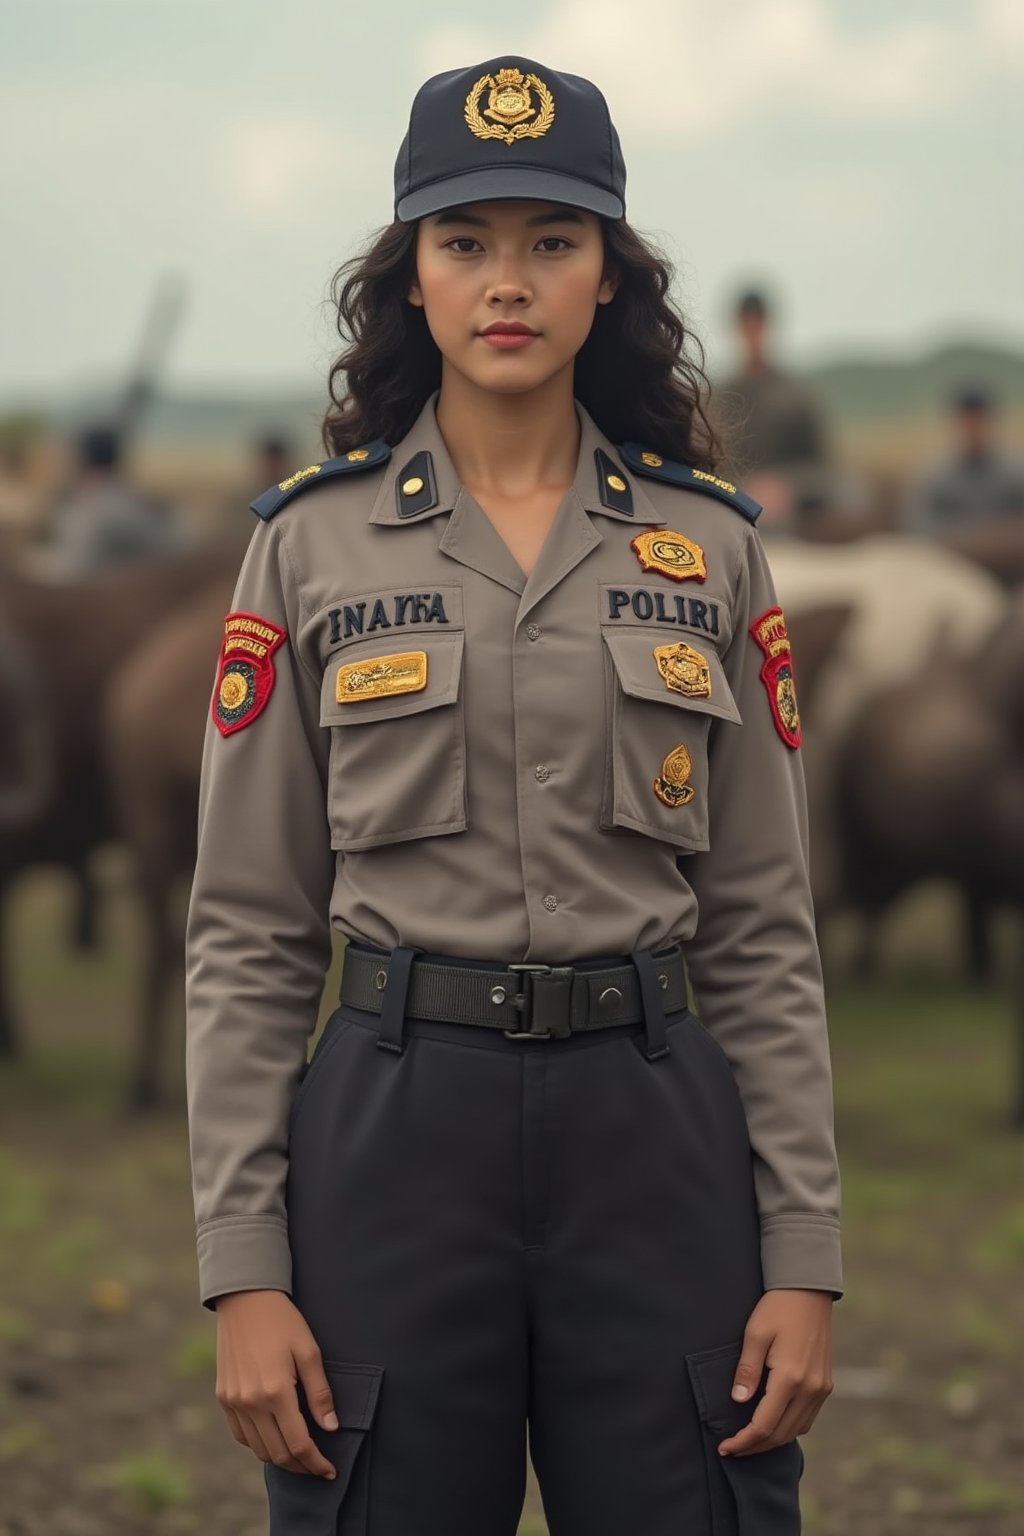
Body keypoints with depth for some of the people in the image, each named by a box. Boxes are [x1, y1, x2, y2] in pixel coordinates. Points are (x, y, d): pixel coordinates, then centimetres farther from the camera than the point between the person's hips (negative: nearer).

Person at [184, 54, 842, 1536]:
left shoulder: (710, 543, 7)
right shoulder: (311, 543, 3)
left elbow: (762, 929, 7)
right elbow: (246, 934, 2)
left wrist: (806, 1258, -1)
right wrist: (243, 1273, -5)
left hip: (656, 1132, 1)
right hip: (396, 1127, -1)